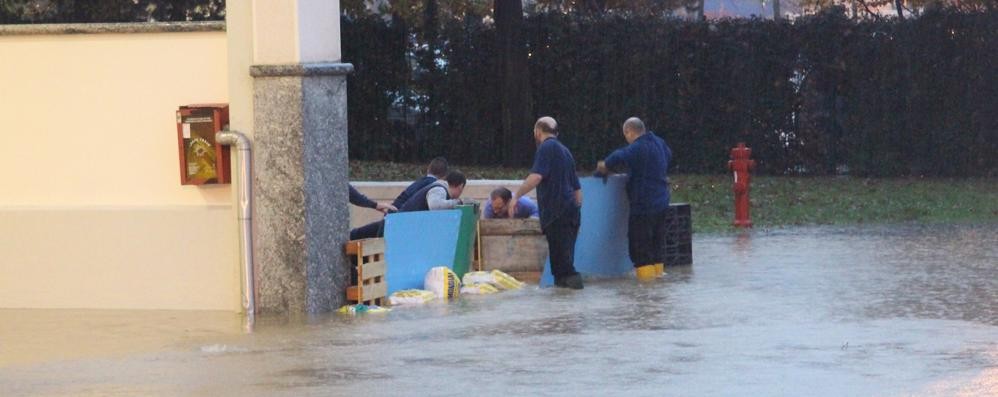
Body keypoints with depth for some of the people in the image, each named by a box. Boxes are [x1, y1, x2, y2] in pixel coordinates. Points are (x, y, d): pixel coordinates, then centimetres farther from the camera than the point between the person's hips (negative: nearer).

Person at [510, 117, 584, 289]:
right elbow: (577, 188, 26)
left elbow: (536, 177, -20)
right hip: (572, 212, 9)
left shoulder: (546, 148, -5)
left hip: (556, 213, -9)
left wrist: (516, 196, -15)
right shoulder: (565, 151, 23)